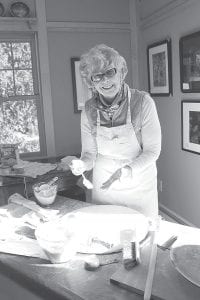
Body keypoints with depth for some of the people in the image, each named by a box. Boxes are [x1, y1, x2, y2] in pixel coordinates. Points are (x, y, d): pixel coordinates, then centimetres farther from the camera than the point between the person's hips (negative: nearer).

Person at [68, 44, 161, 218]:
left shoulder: (143, 102, -17)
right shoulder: (89, 110, -7)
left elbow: (152, 150, -13)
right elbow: (89, 152, 0)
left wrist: (127, 170, -26)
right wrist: (82, 164, -21)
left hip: (139, 186, -2)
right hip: (103, 186, 3)